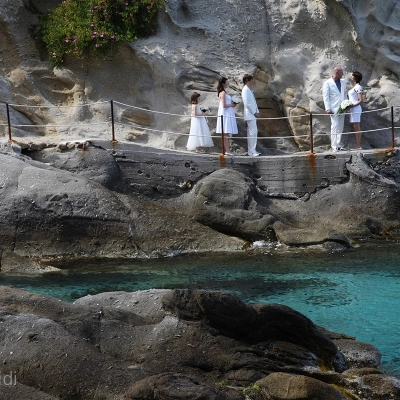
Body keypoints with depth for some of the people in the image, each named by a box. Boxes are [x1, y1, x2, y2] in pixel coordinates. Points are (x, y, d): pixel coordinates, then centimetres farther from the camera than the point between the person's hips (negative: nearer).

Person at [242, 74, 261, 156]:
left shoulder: (250, 90, 16)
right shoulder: (245, 90, -12)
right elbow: (247, 103, -18)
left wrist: (257, 112, 10)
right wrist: (254, 113, -14)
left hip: (253, 114, 10)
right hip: (250, 114, -10)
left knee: (251, 132, 10)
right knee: (253, 132, -11)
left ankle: (251, 151, 13)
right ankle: (252, 151, -10)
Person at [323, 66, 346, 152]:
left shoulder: (343, 82, 14)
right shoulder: (327, 83, -3)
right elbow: (325, 96, -6)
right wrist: (328, 108, -14)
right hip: (334, 109, -6)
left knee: (340, 127, 6)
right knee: (335, 126, -12)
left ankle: (338, 145, 12)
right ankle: (334, 146, -11)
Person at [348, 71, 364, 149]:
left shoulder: (358, 87, -11)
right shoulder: (354, 87, 16)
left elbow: (361, 100, -16)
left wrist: (352, 106, -21)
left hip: (356, 109, -9)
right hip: (352, 110, 9)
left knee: (356, 128, -8)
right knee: (355, 128, 8)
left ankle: (358, 146, -8)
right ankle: (357, 146, 9)